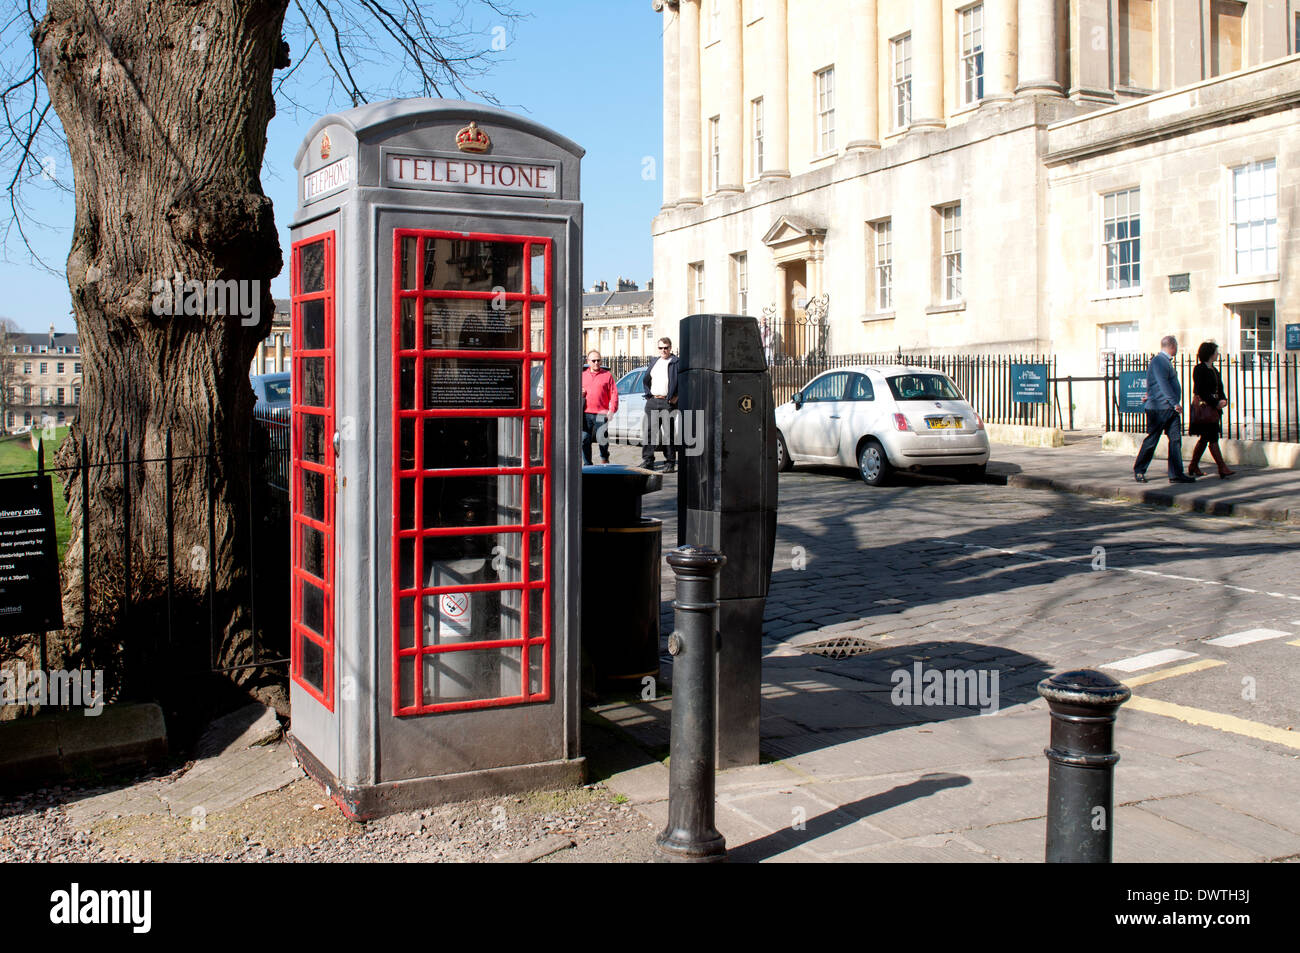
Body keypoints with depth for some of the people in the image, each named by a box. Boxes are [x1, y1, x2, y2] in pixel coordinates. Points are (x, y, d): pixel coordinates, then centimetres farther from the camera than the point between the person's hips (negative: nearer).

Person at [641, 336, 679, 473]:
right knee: (648, 431, 1)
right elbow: (646, 380, 26)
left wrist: (676, 397, -10)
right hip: (652, 401, 5)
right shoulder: (654, 362, 18)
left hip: (668, 402, -5)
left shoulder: (676, 363, -1)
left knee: (668, 433, -2)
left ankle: (670, 463, 4)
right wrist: (648, 394, 13)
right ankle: (648, 461, 6)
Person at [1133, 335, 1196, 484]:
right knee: (1151, 440, -1)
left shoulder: (1166, 361, 18)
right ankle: (1138, 470, 11)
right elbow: (1163, 384, -22)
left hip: (1171, 409, 9)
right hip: (1159, 408, -9)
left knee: (1176, 439, 3)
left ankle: (1176, 473, 3)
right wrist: (1175, 403, -24)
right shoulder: (1159, 361, -13)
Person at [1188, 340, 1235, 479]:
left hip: (1213, 408, 9)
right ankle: (1222, 468, -9)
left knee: (1205, 438, 11)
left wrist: (1223, 400, -2)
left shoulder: (1213, 369, 16)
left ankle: (1193, 466, 18)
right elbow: (1200, 391, -15)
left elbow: (1219, 388, 18)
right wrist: (1216, 403, -16)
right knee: (1213, 438, -8)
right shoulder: (1199, 369, -10)